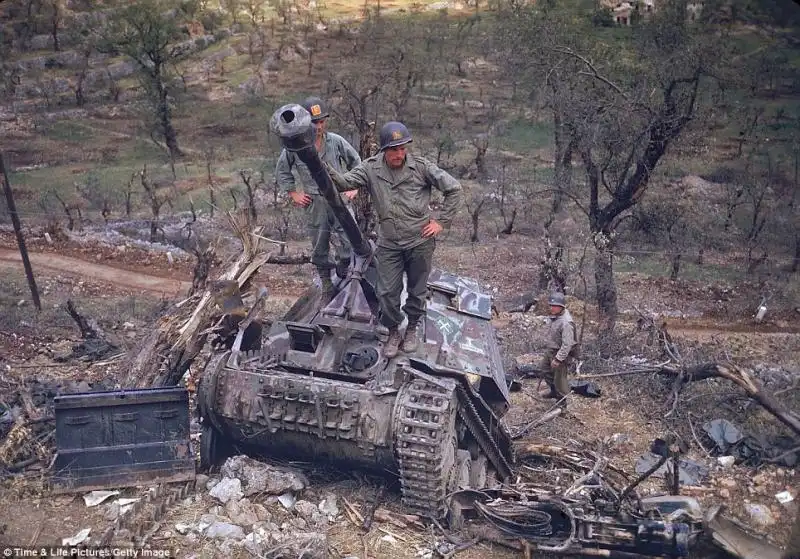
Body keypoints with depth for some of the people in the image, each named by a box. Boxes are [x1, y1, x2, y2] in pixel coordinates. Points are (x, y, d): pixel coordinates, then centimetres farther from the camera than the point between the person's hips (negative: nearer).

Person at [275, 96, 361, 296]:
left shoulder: (336, 142, -6)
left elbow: (355, 162, 11)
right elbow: (282, 170, 10)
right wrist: (293, 193, 5)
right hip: (314, 203, 0)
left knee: (346, 243, -3)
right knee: (319, 246, 11)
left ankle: (344, 276, 20)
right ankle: (326, 281, 28)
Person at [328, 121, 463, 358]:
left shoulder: (421, 166, -10)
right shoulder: (371, 168, -5)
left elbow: (454, 190, -4)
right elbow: (345, 182, -15)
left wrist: (441, 221, -7)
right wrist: (327, 172, -37)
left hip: (420, 242, -1)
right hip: (388, 244, 1)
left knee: (417, 290, 13)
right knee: (388, 292, 3)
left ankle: (412, 329, 36)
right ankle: (393, 333, 25)